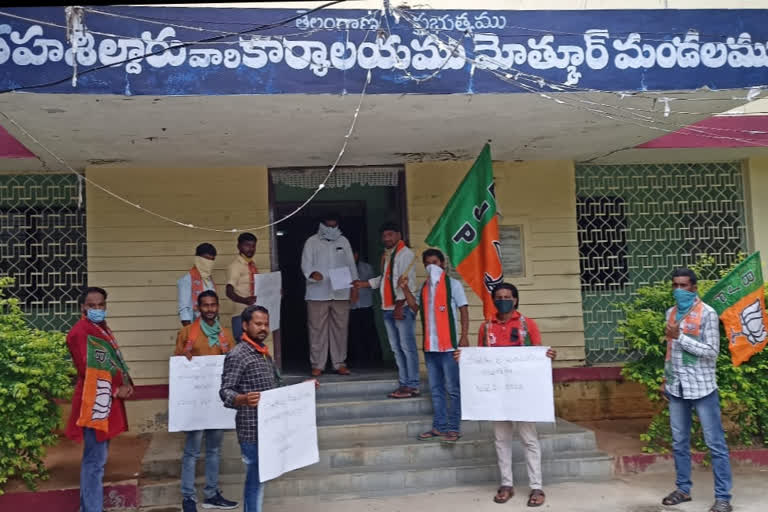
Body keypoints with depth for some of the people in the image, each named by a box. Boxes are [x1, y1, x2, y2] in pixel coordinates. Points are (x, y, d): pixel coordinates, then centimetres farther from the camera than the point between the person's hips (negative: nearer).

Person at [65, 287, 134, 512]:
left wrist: (126, 384, 1)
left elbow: (115, 361, 19)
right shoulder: (80, 332, -14)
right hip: (94, 404, -10)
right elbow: (88, 371, -20)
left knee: (96, 458, 17)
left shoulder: (102, 328, 16)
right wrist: (116, 390, -13)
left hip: (106, 402, 10)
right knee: (95, 461, -7)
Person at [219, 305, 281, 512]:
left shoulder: (265, 353, 15)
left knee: (257, 479, 14)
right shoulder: (237, 355, -13)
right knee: (255, 479, -5)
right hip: (252, 429, -8)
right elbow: (225, 392, -19)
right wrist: (244, 399, -39)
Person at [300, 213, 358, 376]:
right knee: (317, 329, -3)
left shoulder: (343, 241, 15)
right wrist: (313, 273, -24)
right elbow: (305, 264, -1)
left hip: (341, 293, 3)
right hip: (318, 293, -2)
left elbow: (351, 265, 15)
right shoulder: (312, 242, 6)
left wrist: (354, 287, 9)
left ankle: (339, 363, 11)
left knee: (340, 328, 3)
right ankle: (317, 364, 4)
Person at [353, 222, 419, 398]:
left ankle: (413, 386, -6)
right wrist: (363, 284, 22)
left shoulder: (405, 254, -7)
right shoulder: (386, 255, 20)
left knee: (407, 347, -8)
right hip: (388, 308, 9)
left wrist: (399, 305, -19)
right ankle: (403, 384, 15)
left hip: (403, 307, -9)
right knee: (397, 349, 10)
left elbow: (406, 281, -15)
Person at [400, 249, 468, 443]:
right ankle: (439, 426, 19)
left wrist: (464, 336, -13)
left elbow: (464, 310, -5)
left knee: (453, 389, -2)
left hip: (449, 345, -6)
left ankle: (454, 428, 1)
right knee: (435, 389, 12)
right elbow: (415, 306, 14)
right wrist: (405, 289, 4)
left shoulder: (452, 284, -1)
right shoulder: (424, 287, 17)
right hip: (430, 346, 6)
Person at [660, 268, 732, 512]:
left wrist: (680, 337, -17)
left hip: (702, 387, -6)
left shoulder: (707, 314, -9)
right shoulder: (671, 313, 11)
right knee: (679, 442, 12)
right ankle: (683, 489, 23)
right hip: (677, 388, 6)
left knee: (715, 443, -2)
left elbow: (712, 352, -13)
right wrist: (666, 379, 17)